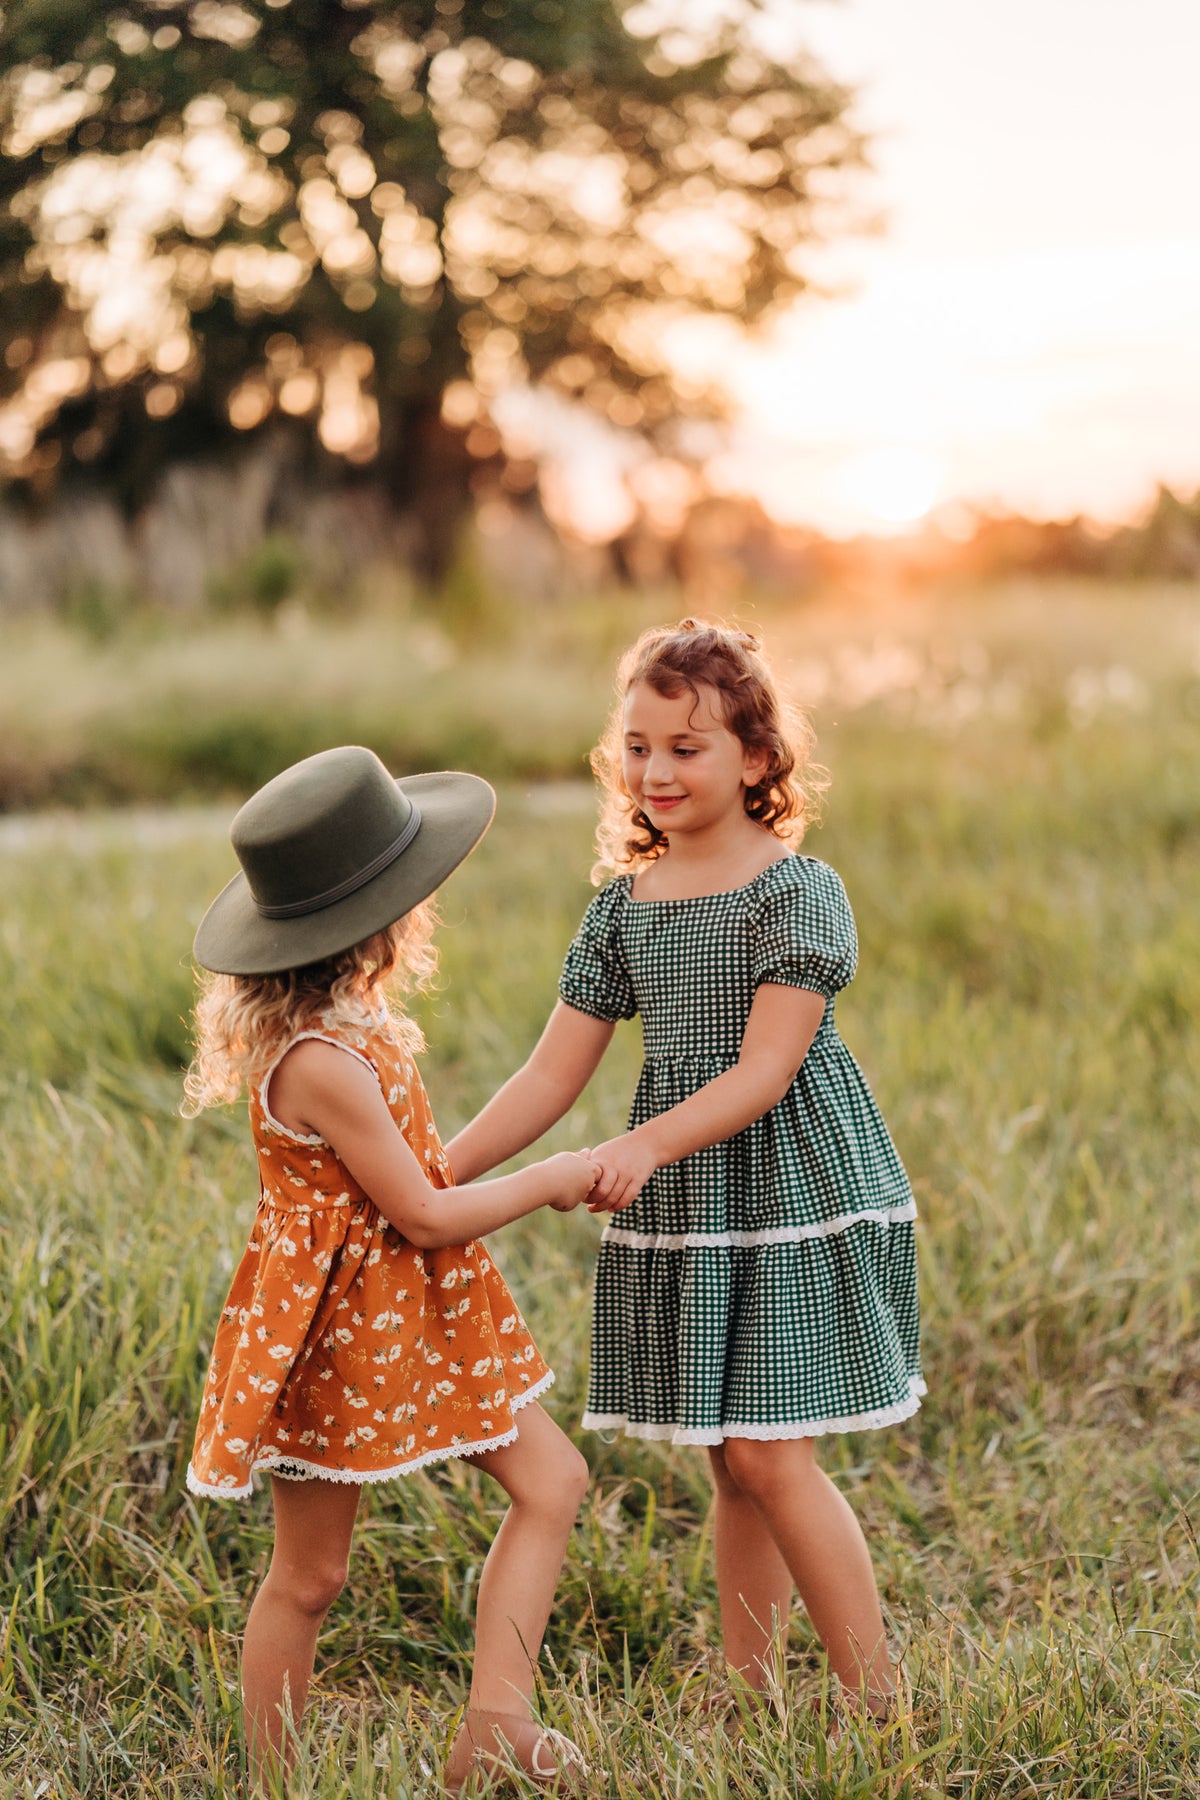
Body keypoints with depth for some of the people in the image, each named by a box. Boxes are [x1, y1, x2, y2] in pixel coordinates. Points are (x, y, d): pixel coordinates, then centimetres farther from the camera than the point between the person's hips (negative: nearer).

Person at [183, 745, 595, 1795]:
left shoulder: (333, 1016, 1)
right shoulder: (321, 1062, -28)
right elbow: (424, 1215, -21)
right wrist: (552, 1180, -8)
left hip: (416, 1314, 9)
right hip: (336, 1322, -9)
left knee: (551, 1482, 6)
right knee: (310, 1574, 5)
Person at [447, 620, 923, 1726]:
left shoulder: (798, 890, -10)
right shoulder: (626, 903, 9)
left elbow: (764, 1069, -17)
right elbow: (553, 1074, 8)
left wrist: (650, 1143, -31)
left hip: (794, 1191, -6)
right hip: (681, 1213, 6)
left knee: (769, 1453, -9)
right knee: (734, 1469, 12)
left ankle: (878, 1705, 1)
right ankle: (748, 1699, 22)